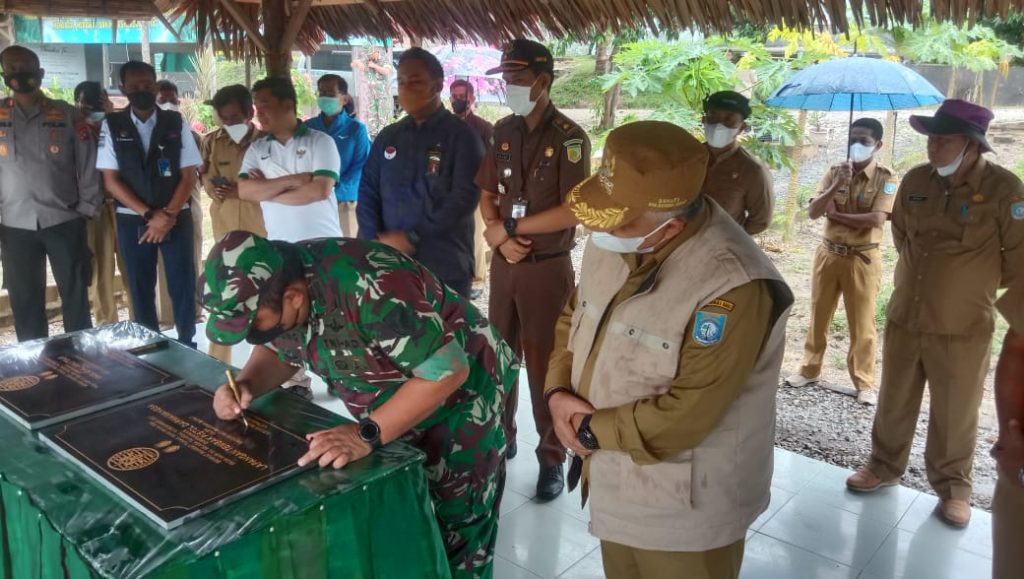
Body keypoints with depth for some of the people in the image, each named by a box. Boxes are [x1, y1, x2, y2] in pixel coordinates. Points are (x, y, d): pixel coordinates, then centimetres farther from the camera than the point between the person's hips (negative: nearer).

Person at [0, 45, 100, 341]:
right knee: (25, 303, 9)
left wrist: (87, 209, -2)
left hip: (64, 221, -1)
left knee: (76, 296, 6)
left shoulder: (66, 115, 1)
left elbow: (87, 164, 2)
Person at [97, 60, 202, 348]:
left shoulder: (176, 123, 1)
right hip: (132, 219, 0)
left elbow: (189, 175, -2)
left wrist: (168, 214, -12)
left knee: (183, 283, 2)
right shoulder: (112, 126, 0)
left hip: (177, 216, 0)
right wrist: (149, 214, -11)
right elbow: (111, 180, -3)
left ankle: (186, 342, 18)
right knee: (140, 287, 8)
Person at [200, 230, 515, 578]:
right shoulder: (280, 285, -14)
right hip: (393, 402, 7)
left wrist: (367, 434, -37)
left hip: (459, 394, -6)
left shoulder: (368, 287, -39)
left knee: (453, 530, 5)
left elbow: (448, 369, -35)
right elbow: (278, 352, 5)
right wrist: (246, 384, -16)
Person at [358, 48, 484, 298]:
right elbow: (368, 191, 10)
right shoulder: (387, 137, 12)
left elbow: (464, 197, -13)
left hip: (445, 269, -4)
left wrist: (412, 239, -15)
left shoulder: (461, 136, -3)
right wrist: (374, 243, -5)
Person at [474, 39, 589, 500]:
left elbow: (572, 211, -19)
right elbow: (486, 195, 9)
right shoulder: (503, 132, 6)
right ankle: (500, 437, 33)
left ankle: (552, 458, 19)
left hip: (548, 267, -5)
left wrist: (510, 227, -12)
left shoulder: (569, 137, -12)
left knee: (545, 363, 5)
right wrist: (499, 238, -10)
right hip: (504, 264, 5)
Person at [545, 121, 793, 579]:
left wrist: (590, 430, -18)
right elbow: (573, 317, 7)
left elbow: (684, 418, -30)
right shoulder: (611, 239, -7)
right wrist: (557, 391, -9)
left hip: (683, 511, -7)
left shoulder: (733, 287, -32)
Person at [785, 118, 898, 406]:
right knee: (819, 315, 13)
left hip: (863, 259, -3)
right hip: (828, 253, 4)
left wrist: (836, 214, -13)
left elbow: (877, 219, -21)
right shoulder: (834, 172, 3)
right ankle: (810, 369, 28)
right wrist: (837, 185, -22)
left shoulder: (886, 178, -7)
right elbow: (813, 212, -8)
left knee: (862, 323, 3)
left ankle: (864, 382, 15)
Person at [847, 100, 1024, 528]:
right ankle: (885, 464, 36)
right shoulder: (915, 181, -1)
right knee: (894, 402, 17)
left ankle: (952, 485, 30)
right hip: (904, 316, 4)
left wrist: (975, 285, 6)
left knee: (954, 415, 10)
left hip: (963, 327, -4)